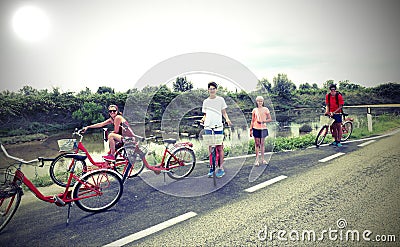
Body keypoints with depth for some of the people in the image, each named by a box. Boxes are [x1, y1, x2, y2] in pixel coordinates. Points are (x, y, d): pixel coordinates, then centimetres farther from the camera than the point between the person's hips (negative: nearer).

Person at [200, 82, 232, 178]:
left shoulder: (220, 99, 7)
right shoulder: (205, 101, 13)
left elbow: (224, 112, 8)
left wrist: (227, 119, -11)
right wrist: (203, 119, -3)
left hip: (218, 127, -2)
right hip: (208, 127, 3)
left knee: (219, 147, -2)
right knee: (210, 147, 6)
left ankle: (221, 168, 4)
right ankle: (211, 167, 13)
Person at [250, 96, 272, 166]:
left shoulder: (266, 109, 1)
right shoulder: (254, 110, 4)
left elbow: (270, 119, 2)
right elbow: (252, 121, 7)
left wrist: (263, 121, -13)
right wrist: (251, 129, 4)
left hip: (263, 128, 0)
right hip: (256, 128, 0)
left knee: (262, 144, 7)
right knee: (257, 144, 1)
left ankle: (263, 159, 16)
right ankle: (257, 160, 5)